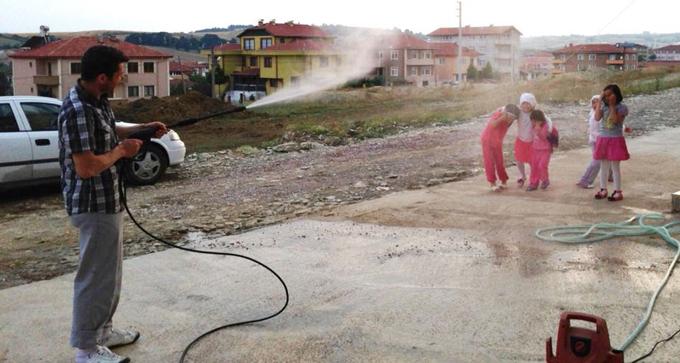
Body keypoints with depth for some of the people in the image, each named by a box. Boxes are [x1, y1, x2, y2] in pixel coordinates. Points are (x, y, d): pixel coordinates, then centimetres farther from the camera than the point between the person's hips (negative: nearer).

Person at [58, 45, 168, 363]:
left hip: (106, 200, 10)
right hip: (94, 205, -10)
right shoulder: (77, 110, -25)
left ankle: (102, 330, 36)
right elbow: (86, 167, -29)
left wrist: (141, 129, 12)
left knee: (109, 270, 21)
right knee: (96, 275, 1)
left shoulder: (96, 99, 5)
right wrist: (122, 150, -15)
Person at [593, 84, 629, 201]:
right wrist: (600, 101, -8)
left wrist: (612, 106, -15)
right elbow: (597, 118, -11)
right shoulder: (604, 106, 7)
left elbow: (615, 120, -21)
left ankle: (618, 192, 4)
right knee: (604, 166, 9)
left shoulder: (622, 107, -6)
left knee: (615, 167, -2)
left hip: (615, 140, -5)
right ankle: (603, 190, 18)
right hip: (603, 139, 5)